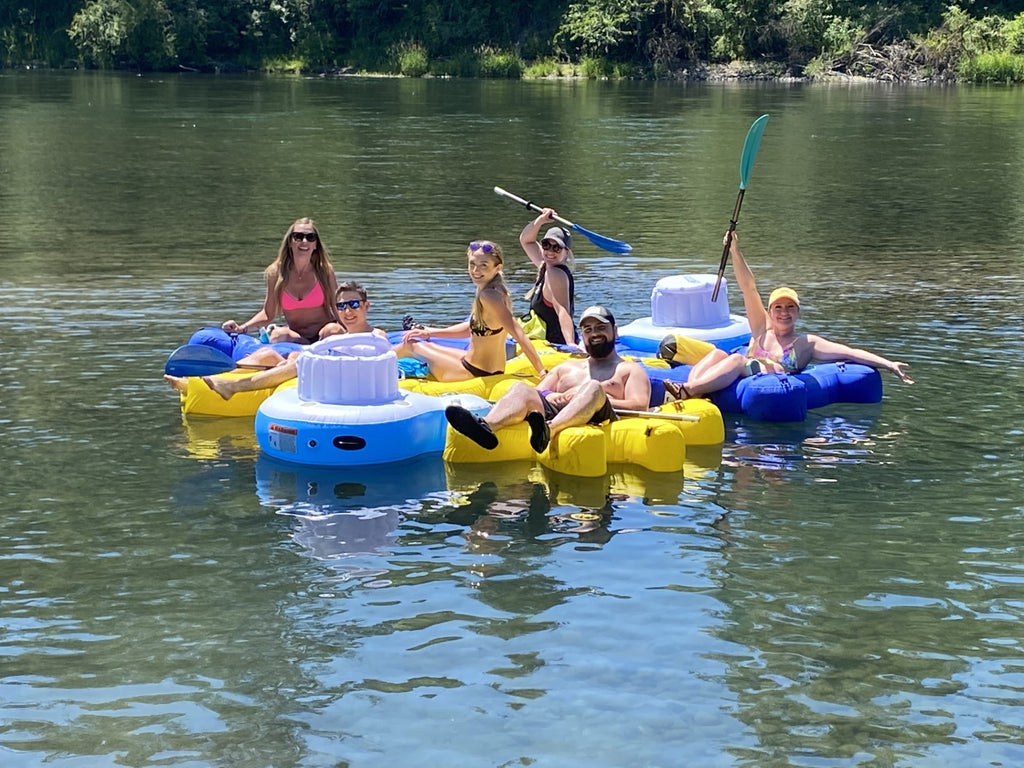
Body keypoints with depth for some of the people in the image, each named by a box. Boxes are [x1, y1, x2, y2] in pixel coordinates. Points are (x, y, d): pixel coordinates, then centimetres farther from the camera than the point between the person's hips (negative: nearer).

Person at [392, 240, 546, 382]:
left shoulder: (489, 296, -25)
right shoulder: (496, 290, 4)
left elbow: (518, 333, -32)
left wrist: (543, 373, -37)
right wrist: (430, 333, 16)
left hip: (476, 373, -8)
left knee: (410, 346, 14)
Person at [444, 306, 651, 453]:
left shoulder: (630, 370, 26)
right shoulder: (566, 368, 38)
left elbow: (640, 407, 7)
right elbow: (535, 394, 26)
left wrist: (599, 398, -3)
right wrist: (553, 397, 3)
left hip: (595, 418, -3)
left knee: (592, 388, -34)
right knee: (521, 388, -23)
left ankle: (548, 430, -64)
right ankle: (486, 427, -57)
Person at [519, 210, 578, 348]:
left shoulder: (556, 274, -20)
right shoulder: (545, 267, 8)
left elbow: (563, 311, -32)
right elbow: (526, 240, 22)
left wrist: (571, 344, -43)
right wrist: (540, 220, 6)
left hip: (556, 344, -9)